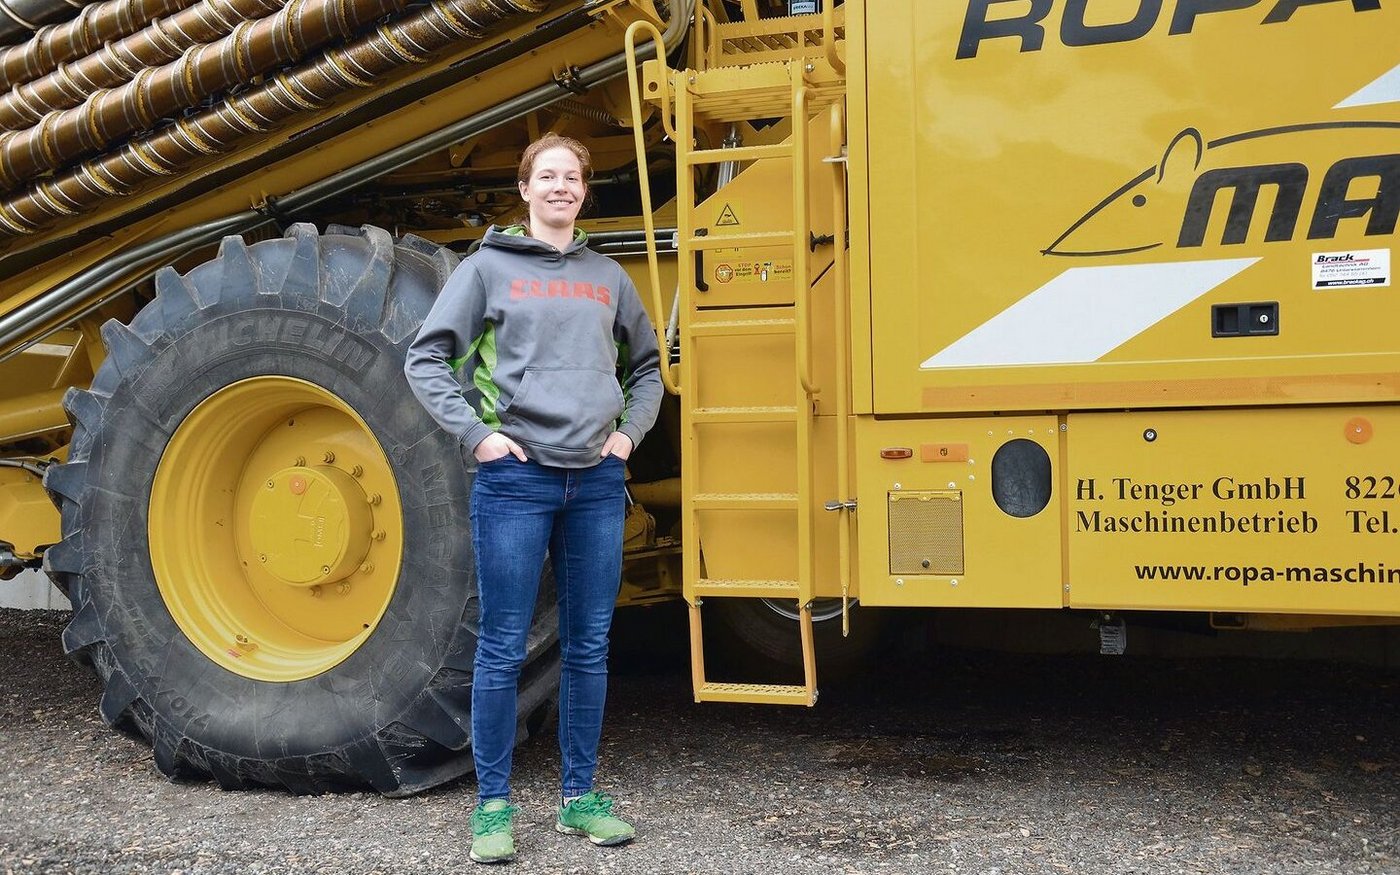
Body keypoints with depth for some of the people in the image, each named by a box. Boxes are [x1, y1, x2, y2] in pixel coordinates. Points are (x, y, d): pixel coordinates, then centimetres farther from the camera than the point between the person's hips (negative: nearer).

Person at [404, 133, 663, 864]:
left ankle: (579, 797, 21)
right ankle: (493, 805, 11)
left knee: (589, 646, 9)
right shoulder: (488, 268, 3)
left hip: (597, 482, 4)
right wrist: (475, 434, -9)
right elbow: (425, 359, -1)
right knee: (503, 649, 0)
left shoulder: (606, 276, 14)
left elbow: (646, 366, 23)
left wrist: (630, 430, 8)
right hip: (516, 478, -4)